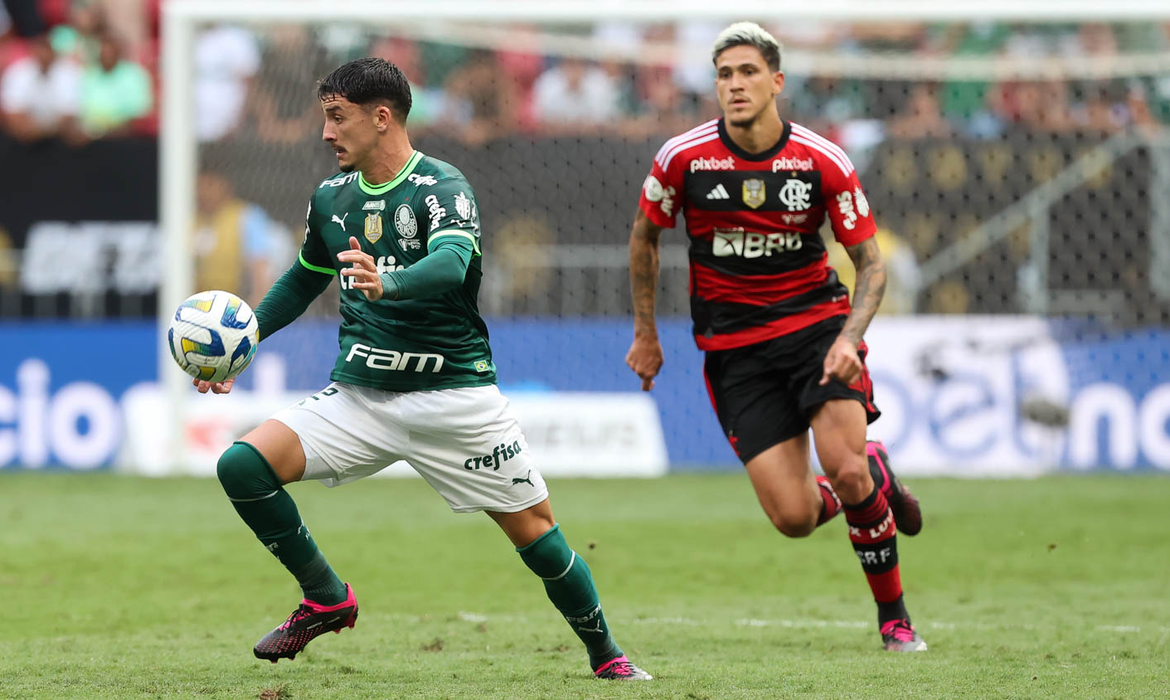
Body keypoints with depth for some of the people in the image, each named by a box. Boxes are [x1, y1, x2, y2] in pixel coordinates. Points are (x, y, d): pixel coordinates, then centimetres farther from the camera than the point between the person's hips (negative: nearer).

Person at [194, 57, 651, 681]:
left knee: (533, 530, -1)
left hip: (453, 393, -5)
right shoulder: (331, 198, 9)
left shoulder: (441, 189, -12)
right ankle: (326, 600, 3)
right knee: (242, 465, -14)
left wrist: (387, 285, -53)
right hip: (359, 395, 5)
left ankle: (605, 653, 22)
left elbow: (450, 263, -33)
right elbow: (305, 278, 27)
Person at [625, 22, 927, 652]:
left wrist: (848, 338, -18)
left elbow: (870, 262, -1)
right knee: (794, 518, -12)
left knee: (846, 470, -23)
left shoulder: (823, 162, -9)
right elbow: (644, 237, 11)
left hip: (816, 322, -1)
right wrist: (645, 333, 12)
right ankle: (873, 479, 27)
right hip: (732, 348, 1)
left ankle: (893, 614, 5)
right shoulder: (682, 159, -7)